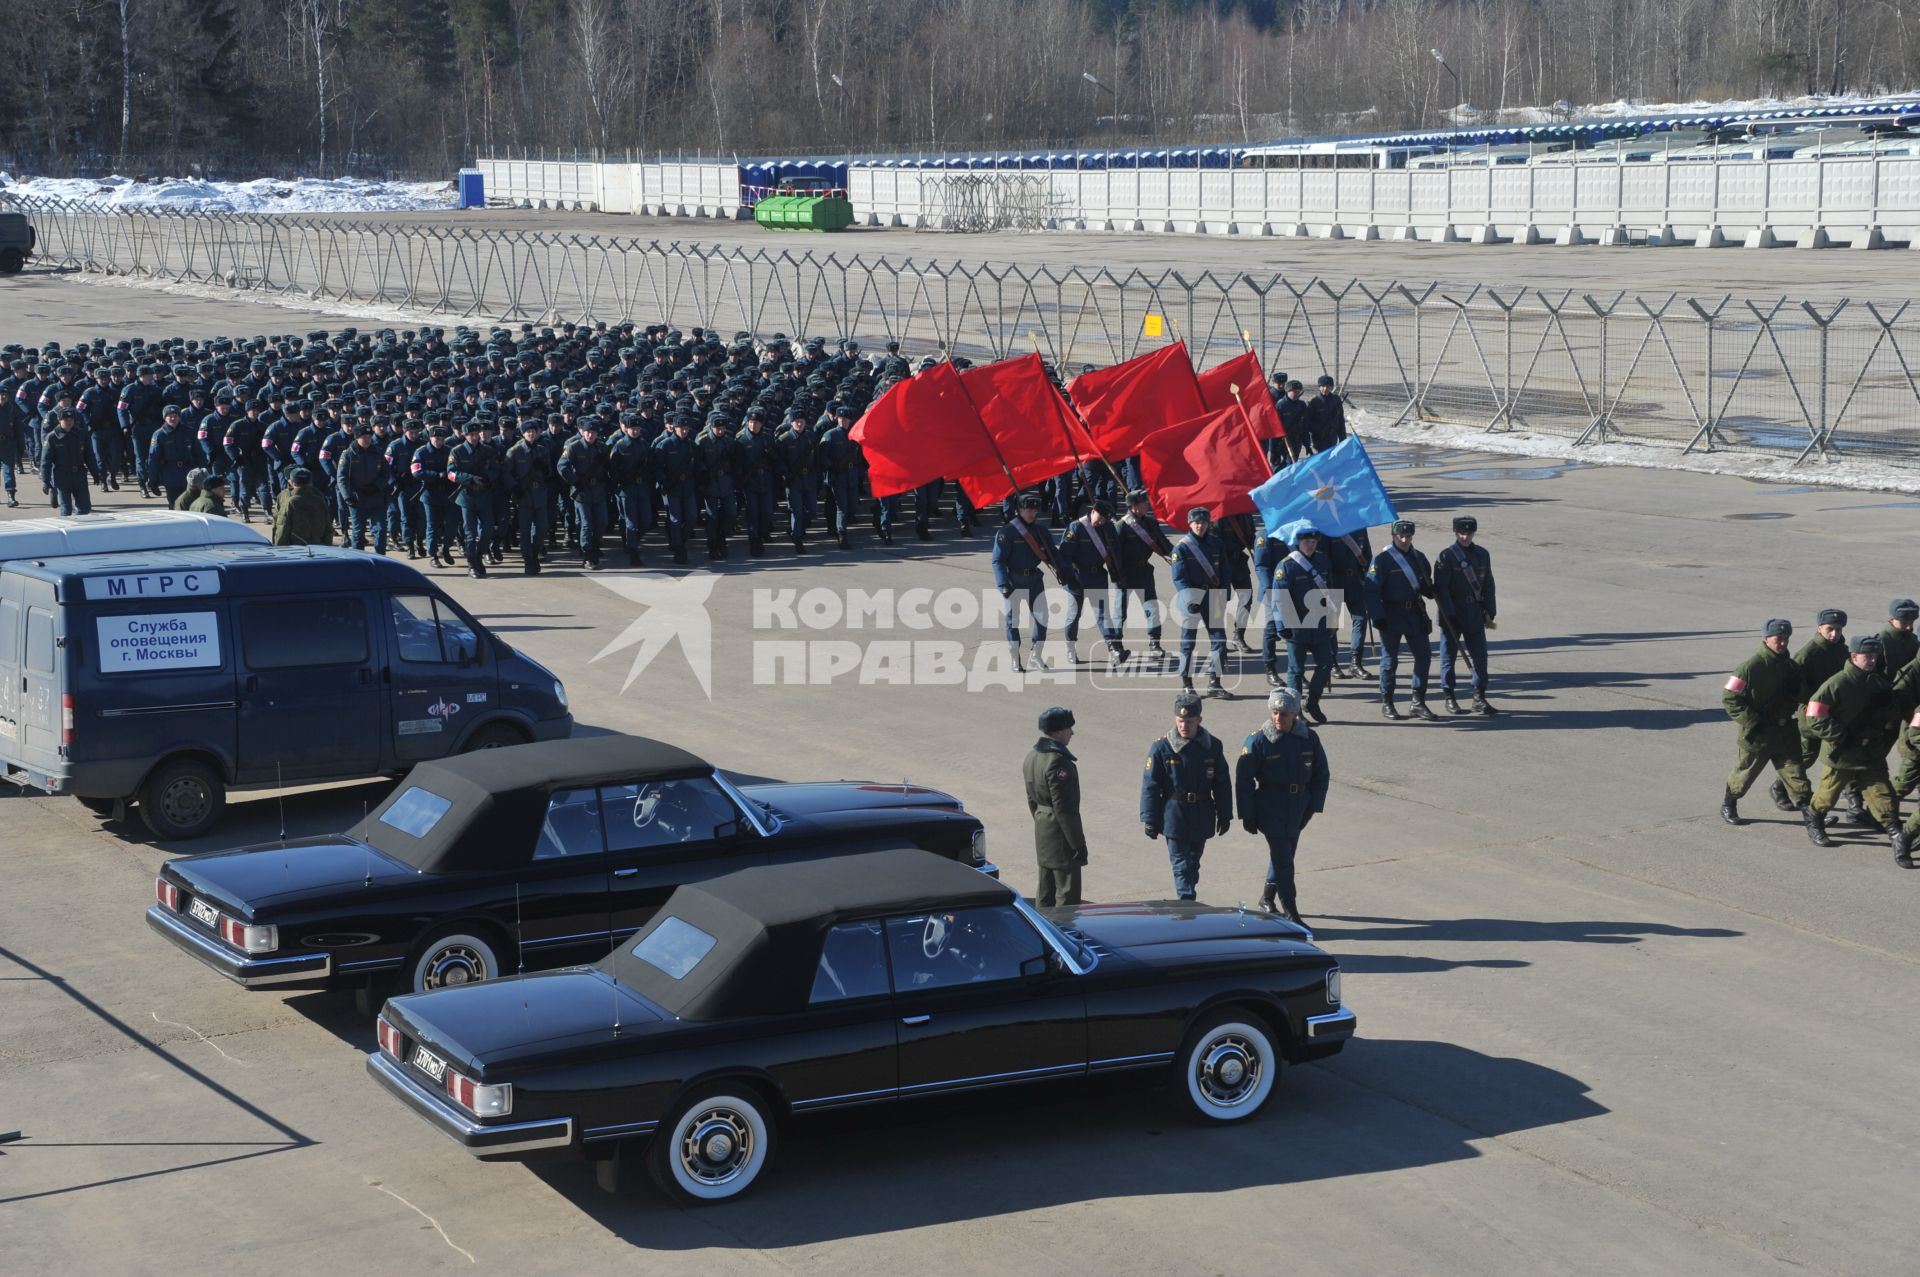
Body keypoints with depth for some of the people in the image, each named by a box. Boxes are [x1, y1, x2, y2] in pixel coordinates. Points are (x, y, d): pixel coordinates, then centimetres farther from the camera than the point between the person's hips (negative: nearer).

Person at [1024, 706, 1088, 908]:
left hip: (1042, 830, 10)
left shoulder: (1032, 756, 8)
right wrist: (1078, 843, -19)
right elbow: (1064, 807, -23)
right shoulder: (1058, 761, -22)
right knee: (1067, 893, -4)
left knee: (1046, 890, 18)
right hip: (1060, 832, -10)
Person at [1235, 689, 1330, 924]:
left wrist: (1313, 806, 2)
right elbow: (1244, 779, -7)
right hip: (1270, 805, -5)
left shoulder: (1309, 738, 0)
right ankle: (1291, 913, -7)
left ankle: (1267, 898, 37)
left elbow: (1321, 774, 10)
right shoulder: (1258, 741, -11)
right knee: (1282, 858, -9)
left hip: (1299, 805, 5)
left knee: (1284, 853, 16)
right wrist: (1247, 815, -8)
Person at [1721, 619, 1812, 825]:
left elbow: (1797, 694, 23)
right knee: (1744, 773, 9)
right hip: (1757, 734, -5)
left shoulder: (1790, 666, 5)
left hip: (1784, 730, 5)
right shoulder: (1751, 667, -16)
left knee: (1795, 770, 0)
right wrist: (1751, 722, -19)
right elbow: (1729, 698, -16)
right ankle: (1728, 805, 29)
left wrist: (1790, 710, 3)